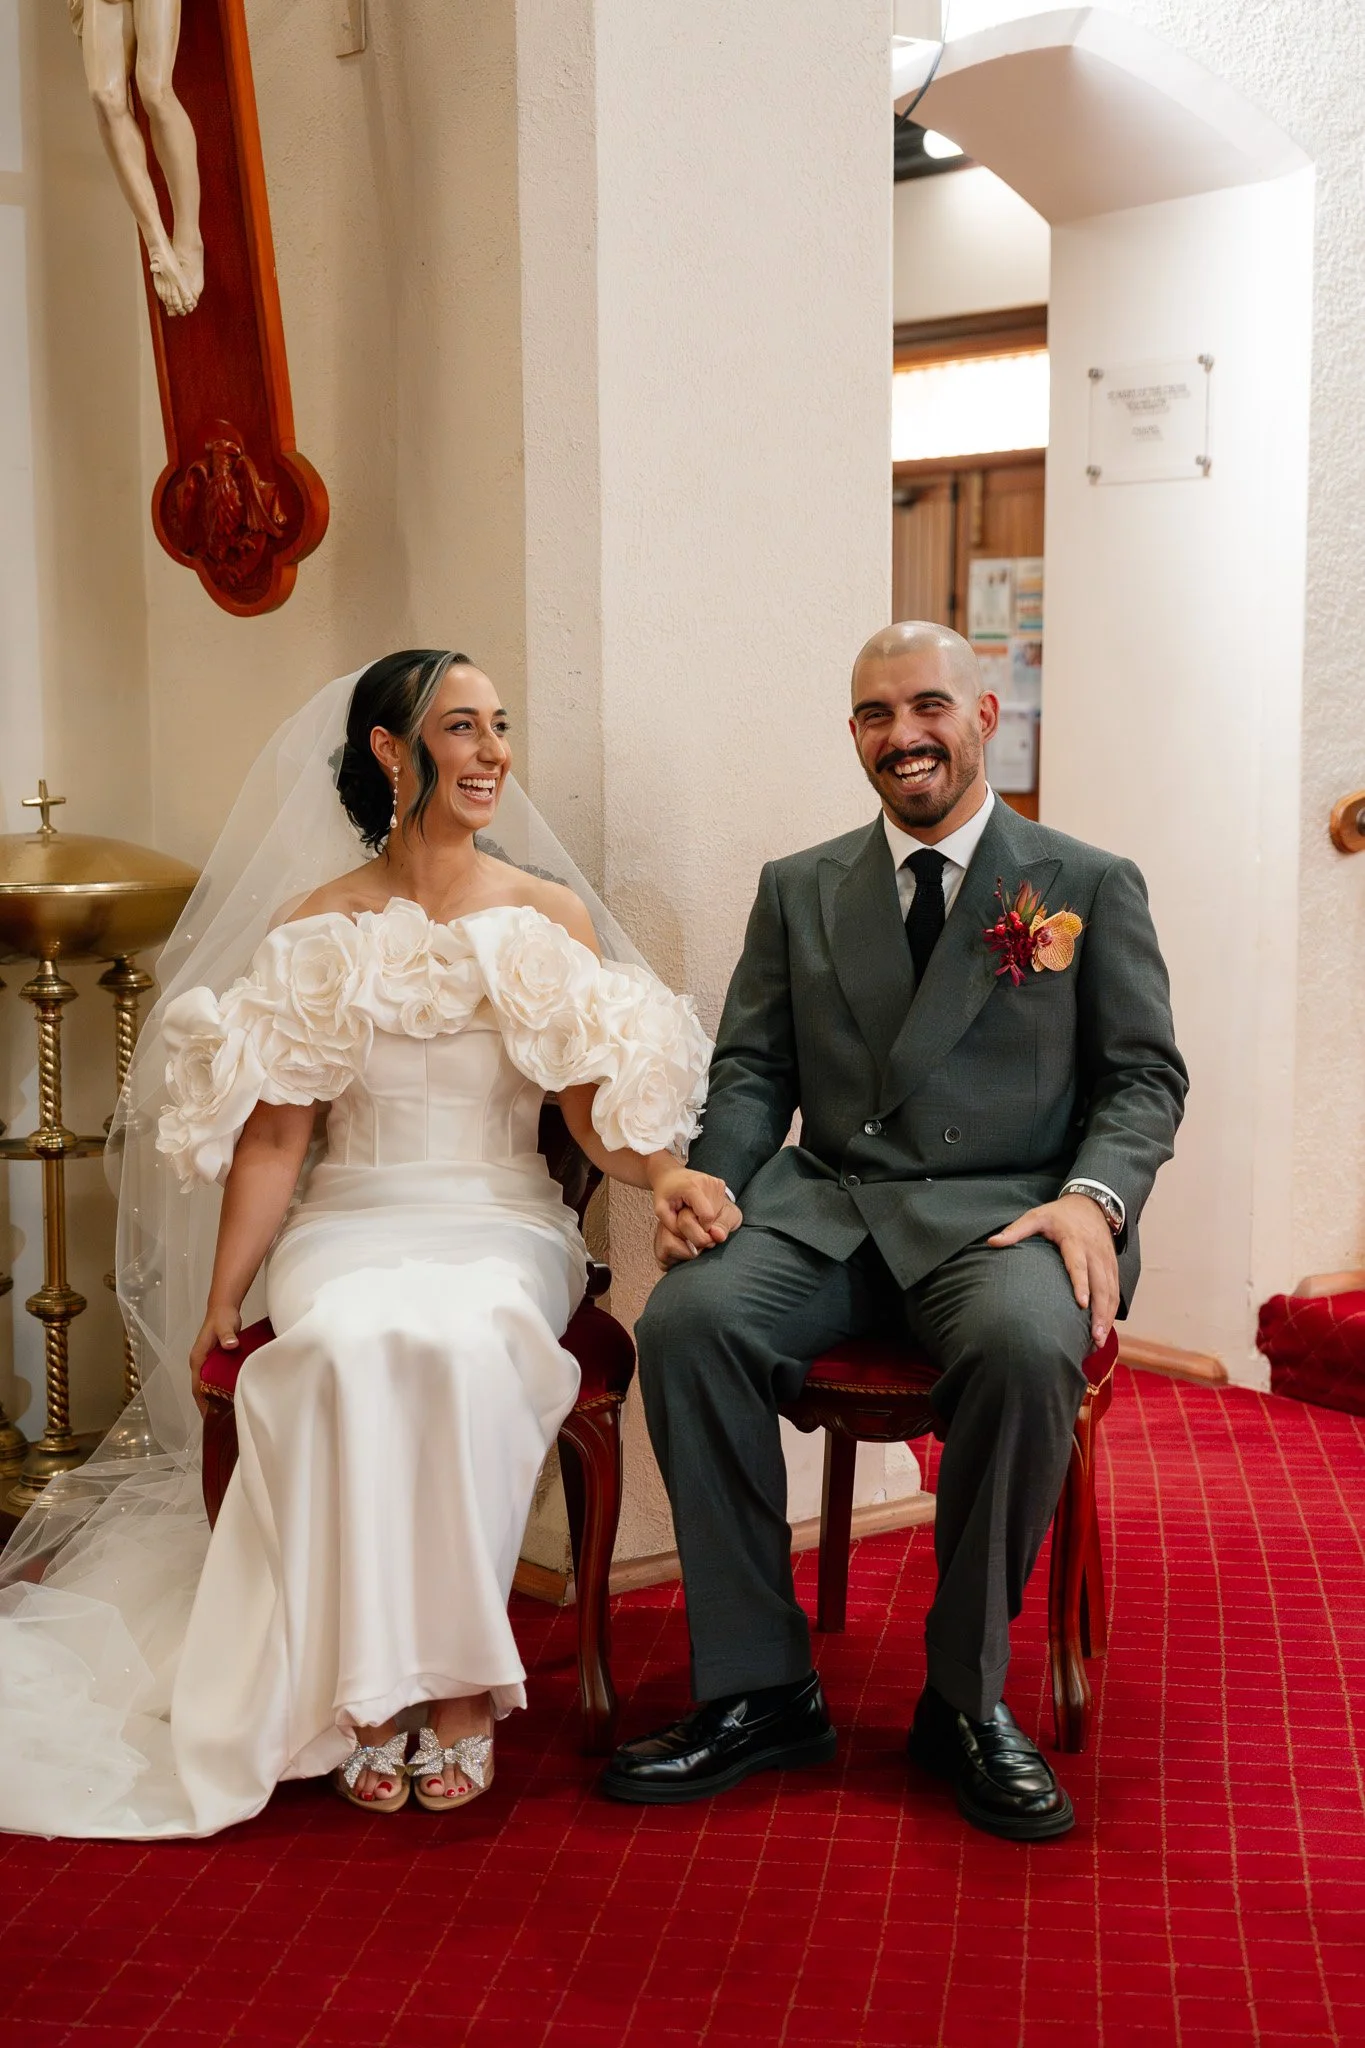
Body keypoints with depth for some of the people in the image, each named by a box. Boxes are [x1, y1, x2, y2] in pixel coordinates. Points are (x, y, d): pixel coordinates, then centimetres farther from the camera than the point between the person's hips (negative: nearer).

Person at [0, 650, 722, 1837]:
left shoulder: (552, 917, 8)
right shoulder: (314, 931, 6)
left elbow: (596, 1108, 4)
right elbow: (275, 1135, 5)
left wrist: (662, 1172, -17)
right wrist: (218, 1305, 1)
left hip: (501, 1221, 0)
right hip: (351, 1221, 0)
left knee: (461, 1344, -35)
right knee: (353, 1346, -34)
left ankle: (456, 1677, -21)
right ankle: (372, 1687, -21)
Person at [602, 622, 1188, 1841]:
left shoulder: (1090, 885, 11)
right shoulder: (798, 890, 19)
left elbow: (1144, 1076, 6)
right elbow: (752, 1068, 15)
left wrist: (1094, 1196, -14)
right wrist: (708, 1183, -6)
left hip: (1003, 1212, -2)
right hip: (827, 1207, 3)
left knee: (1027, 1346, -36)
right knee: (688, 1320, -28)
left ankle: (967, 1698, -14)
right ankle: (758, 1691, -15)